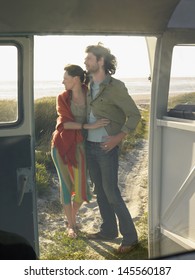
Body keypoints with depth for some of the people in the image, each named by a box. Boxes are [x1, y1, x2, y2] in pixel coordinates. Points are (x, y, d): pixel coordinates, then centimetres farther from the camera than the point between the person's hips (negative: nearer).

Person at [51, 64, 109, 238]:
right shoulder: (62, 98, -5)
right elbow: (64, 123, -15)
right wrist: (88, 126, -26)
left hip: (79, 146, 1)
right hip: (62, 145, -1)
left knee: (81, 188, 2)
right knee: (66, 185, 7)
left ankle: (72, 216, 33)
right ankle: (71, 225, 25)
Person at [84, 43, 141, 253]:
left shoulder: (115, 87, -13)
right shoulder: (89, 86, 7)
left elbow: (134, 115, -12)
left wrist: (118, 137, -19)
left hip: (106, 148, -7)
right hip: (89, 147, 7)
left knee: (111, 193, -4)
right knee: (100, 191, 14)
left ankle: (130, 236, 9)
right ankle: (108, 230, 28)